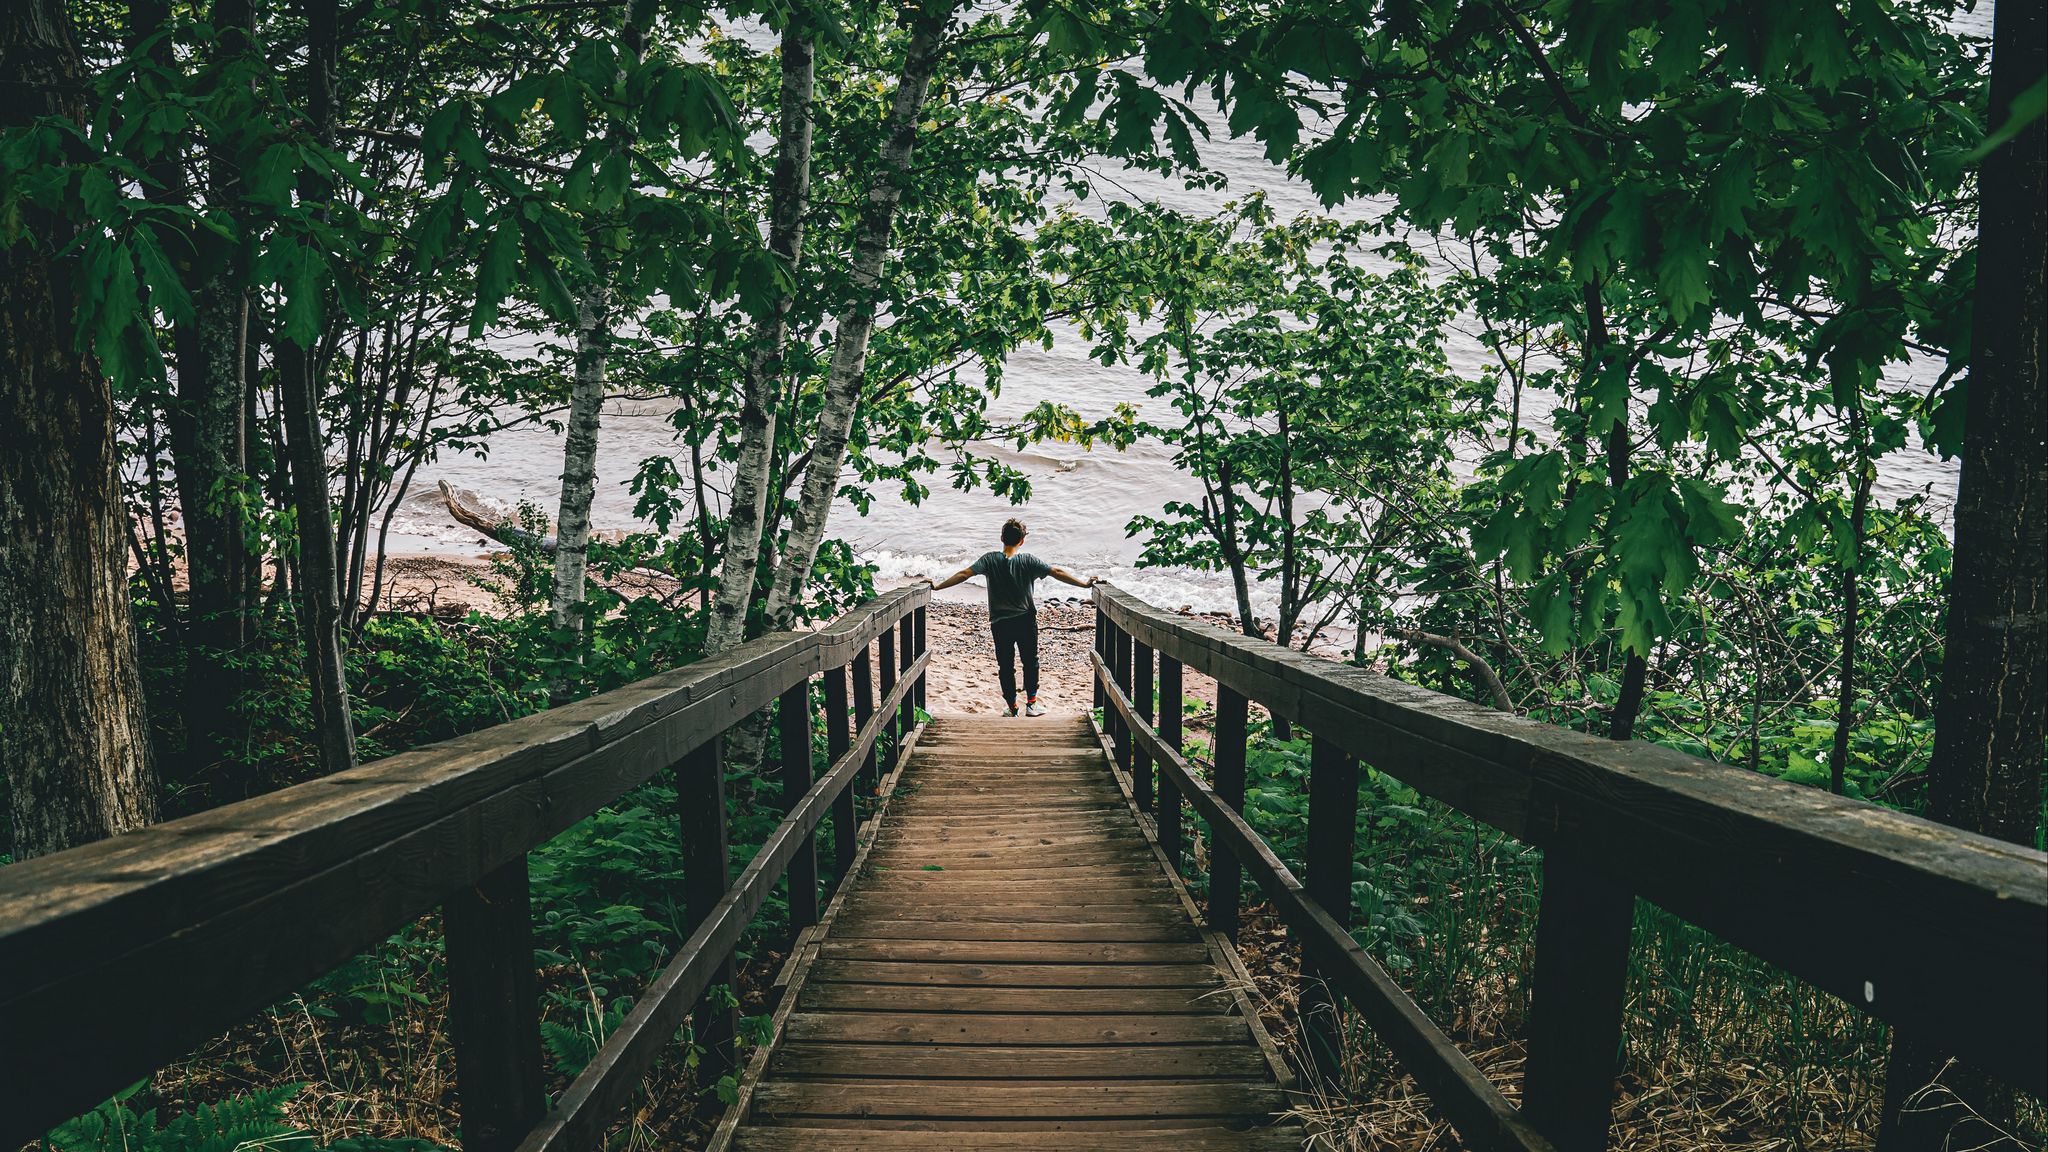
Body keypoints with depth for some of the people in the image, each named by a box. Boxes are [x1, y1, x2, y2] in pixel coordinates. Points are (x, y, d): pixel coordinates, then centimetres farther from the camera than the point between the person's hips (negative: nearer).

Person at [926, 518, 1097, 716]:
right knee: (1030, 662, 15)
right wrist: (1085, 583, -2)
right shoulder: (1028, 561, -7)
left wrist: (938, 585, -6)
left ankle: (1011, 707, 13)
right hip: (1026, 621, 0)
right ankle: (1031, 703, 15)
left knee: (1005, 666, 10)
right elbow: (1057, 573, -8)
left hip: (1000, 623, 0)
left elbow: (964, 574, -13)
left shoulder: (990, 559, -6)